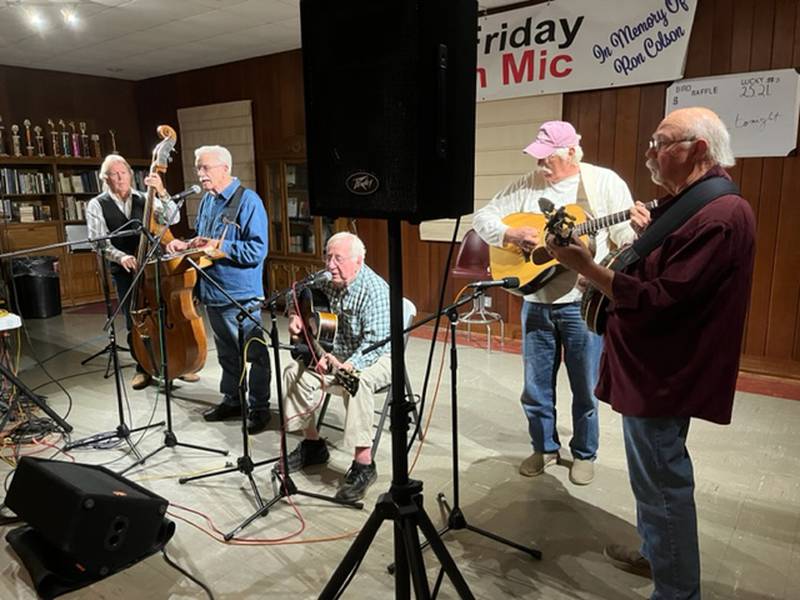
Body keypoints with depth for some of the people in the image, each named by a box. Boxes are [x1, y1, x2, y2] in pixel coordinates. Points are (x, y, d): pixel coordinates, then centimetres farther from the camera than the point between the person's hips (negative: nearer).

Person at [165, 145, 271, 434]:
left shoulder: (248, 201, -15)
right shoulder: (207, 200, 11)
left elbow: (257, 250, -22)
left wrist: (218, 245, -25)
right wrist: (187, 245, 3)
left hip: (241, 294, -8)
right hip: (212, 292, 8)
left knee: (254, 353, 4)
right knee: (226, 352, 20)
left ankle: (259, 408, 18)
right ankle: (231, 400, 35)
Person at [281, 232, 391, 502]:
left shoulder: (375, 290, -25)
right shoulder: (329, 282, -1)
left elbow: (376, 342, -33)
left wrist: (345, 367, -45)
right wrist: (295, 315, -4)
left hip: (376, 358, -8)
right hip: (337, 353, 8)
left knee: (357, 382, -38)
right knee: (295, 372, -4)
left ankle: (364, 464, -28)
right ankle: (313, 444, 13)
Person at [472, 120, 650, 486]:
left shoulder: (606, 183, -4)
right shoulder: (526, 186, 5)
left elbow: (626, 240, -5)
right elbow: (482, 217, 4)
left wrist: (638, 229, -28)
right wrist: (510, 234, -15)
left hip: (584, 303, -3)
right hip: (535, 302, 3)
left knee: (585, 388, 9)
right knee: (535, 386, 13)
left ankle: (584, 454, 30)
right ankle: (544, 447, 34)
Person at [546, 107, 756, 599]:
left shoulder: (719, 215, -22)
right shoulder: (687, 202, 11)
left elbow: (658, 302, -27)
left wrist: (583, 265, -25)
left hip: (665, 372, -11)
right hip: (658, 365, 11)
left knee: (663, 481, 2)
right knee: (657, 475, 24)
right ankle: (656, 553, 43)